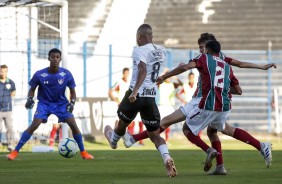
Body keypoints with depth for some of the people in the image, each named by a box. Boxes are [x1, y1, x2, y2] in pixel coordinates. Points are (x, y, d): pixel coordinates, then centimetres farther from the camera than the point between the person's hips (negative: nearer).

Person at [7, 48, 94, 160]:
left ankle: (83, 152, 5)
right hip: (44, 103, -1)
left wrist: (72, 103, -17)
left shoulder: (66, 74, -12)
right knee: (34, 125, -20)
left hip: (61, 104, 1)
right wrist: (30, 99, -20)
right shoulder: (39, 74, -15)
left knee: (73, 125, -13)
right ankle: (15, 152, -15)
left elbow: (72, 91, 0)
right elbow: (32, 89, 0)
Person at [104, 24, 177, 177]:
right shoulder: (161, 51, 10)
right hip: (151, 96, 5)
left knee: (123, 122, 25)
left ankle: (113, 140, 54)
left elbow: (143, 70, -28)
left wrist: (135, 91, -36)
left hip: (136, 94, -5)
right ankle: (167, 159, -18)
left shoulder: (139, 51, -12)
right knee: (154, 133, 6)